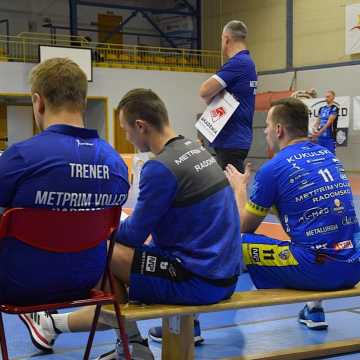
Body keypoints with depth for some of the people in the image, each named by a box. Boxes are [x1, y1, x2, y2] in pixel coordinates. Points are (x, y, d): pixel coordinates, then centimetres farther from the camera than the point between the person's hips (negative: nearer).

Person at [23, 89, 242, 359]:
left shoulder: (161, 167, -19)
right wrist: (115, 227, 18)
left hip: (200, 283, -9)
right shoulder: (197, 150, 8)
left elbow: (133, 235, -10)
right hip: (224, 275, 9)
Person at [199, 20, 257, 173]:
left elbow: (205, 91, -20)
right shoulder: (248, 63, 15)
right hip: (237, 138, 10)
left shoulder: (237, 63, -17)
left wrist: (212, 102, -1)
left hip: (231, 141, -10)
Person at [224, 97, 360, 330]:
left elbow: (245, 226, 6)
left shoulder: (273, 168, -5)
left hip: (317, 270, -7)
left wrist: (239, 188, 24)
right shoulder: (329, 157, 13)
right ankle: (315, 307, 29)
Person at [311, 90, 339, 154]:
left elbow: (329, 122, -15)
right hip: (320, 137, 7)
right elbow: (318, 121, 11)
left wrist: (319, 132, -23)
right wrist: (315, 130, -9)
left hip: (330, 137, -7)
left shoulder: (334, 108, -6)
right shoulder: (322, 109, 14)